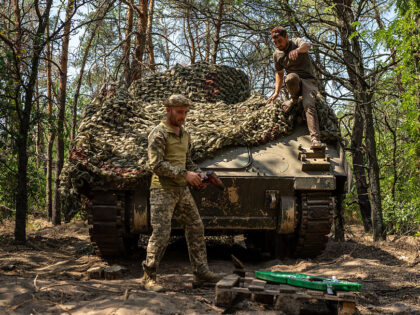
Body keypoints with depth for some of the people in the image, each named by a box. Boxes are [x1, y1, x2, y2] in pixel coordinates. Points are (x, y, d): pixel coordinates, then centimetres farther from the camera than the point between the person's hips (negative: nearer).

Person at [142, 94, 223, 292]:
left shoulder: (184, 134, 14)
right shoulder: (158, 134, -11)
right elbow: (156, 164, -20)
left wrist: (198, 174, 3)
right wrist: (185, 174, -23)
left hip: (182, 190, 8)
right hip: (162, 190, -8)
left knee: (196, 228, 8)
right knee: (161, 234, -9)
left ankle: (201, 273, 16)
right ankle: (149, 277, 4)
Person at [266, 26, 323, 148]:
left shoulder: (296, 42, -3)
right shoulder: (277, 54, 8)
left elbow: (307, 45, -28)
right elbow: (279, 73, 22)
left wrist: (297, 50, -53)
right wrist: (276, 92, 15)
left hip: (308, 80, -2)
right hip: (295, 83, 2)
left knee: (309, 104, -29)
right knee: (290, 78, -36)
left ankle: (315, 138, -38)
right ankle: (294, 99, -6)